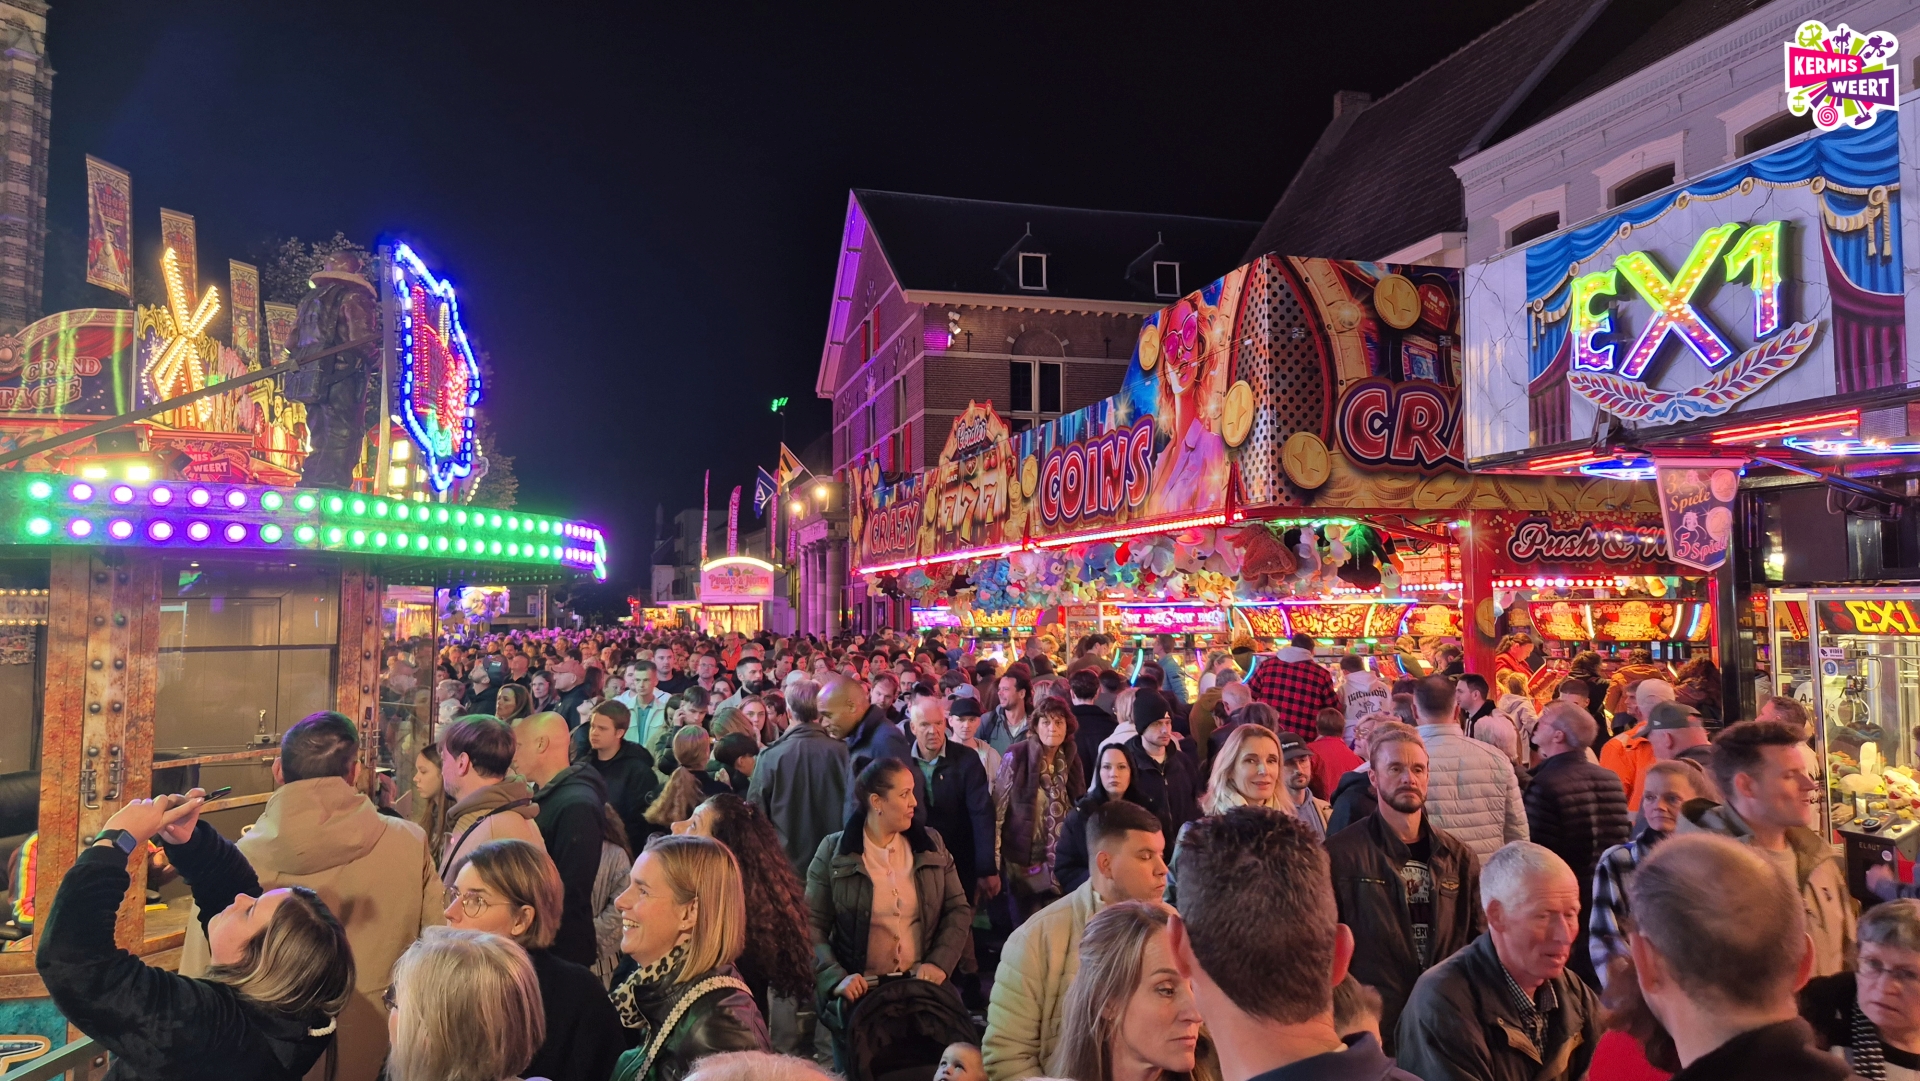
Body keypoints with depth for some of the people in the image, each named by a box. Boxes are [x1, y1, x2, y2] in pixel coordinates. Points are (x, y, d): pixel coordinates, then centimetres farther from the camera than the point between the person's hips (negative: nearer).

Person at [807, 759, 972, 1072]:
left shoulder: (930, 844, 4)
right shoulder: (833, 852, -5)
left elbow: (959, 910, 5)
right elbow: (812, 925, -7)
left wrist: (940, 963, -10)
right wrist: (837, 978, -21)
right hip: (860, 992, -2)